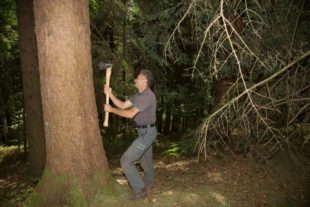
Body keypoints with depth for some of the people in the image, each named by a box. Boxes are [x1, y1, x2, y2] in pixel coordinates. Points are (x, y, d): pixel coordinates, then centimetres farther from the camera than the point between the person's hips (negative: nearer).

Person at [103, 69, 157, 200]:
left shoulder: (147, 96, -23)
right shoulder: (140, 95, 10)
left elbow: (130, 114, -26)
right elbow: (123, 105, 9)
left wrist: (111, 109, -15)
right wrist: (110, 94, -2)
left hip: (147, 132, -10)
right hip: (144, 131, 10)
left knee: (126, 160, -9)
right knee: (145, 158, 26)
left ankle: (140, 190, 2)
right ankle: (148, 182, 48)